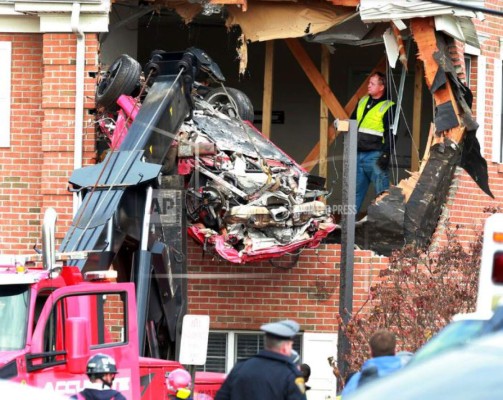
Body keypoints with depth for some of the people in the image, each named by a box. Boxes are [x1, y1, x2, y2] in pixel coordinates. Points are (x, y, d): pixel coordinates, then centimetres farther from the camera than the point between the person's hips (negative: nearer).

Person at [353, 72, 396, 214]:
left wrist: (386, 155, -18)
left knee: (382, 192, -6)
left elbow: (390, 134, -11)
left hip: (375, 156, -7)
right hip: (357, 155, 7)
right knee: (355, 190, 11)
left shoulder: (388, 107, -5)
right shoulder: (363, 102, 16)